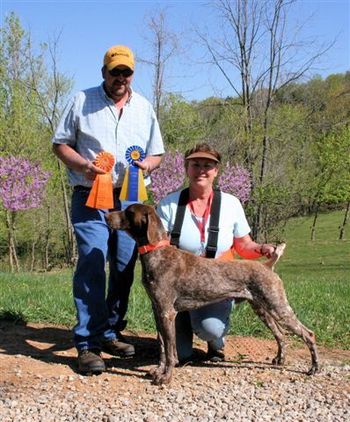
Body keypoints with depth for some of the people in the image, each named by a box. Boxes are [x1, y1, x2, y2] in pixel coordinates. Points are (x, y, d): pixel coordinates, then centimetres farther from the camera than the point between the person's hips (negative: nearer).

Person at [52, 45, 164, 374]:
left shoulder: (144, 107, 13)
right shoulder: (82, 101, 5)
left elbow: (157, 154, 17)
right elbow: (60, 143, 5)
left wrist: (147, 164, -7)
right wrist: (82, 165, -14)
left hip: (130, 198, 4)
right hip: (90, 197, -4)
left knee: (124, 268, 7)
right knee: (91, 266, -13)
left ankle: (110, 333, 22)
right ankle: (88, 343, -7)